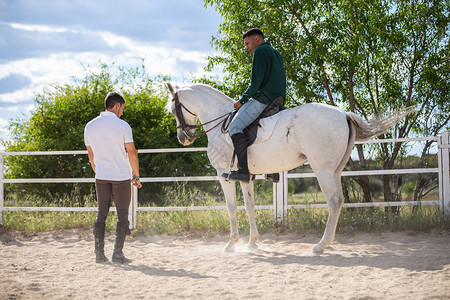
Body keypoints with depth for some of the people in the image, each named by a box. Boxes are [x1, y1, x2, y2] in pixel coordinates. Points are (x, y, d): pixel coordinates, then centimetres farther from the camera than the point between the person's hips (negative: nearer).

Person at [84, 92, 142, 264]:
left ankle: (99, 253, 5)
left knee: (101, 215, 11)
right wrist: (136, 176, 4)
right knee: (122, 215, 4)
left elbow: (91, 155, 12)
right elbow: (131, 153, -7)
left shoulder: (90, 126, 4)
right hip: (121, 177, -4)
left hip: (101, 178, 4)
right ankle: (117, 253, 0)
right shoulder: (122, 126, -9)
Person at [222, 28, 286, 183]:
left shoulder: (260, 51, -4)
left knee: (235, 127, -14)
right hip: (278, 99, 10)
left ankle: (243, 170, -27)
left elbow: (256, 81, -14)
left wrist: (242, 100, -7)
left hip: (263, 99, -10)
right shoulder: (277, 54, 25)